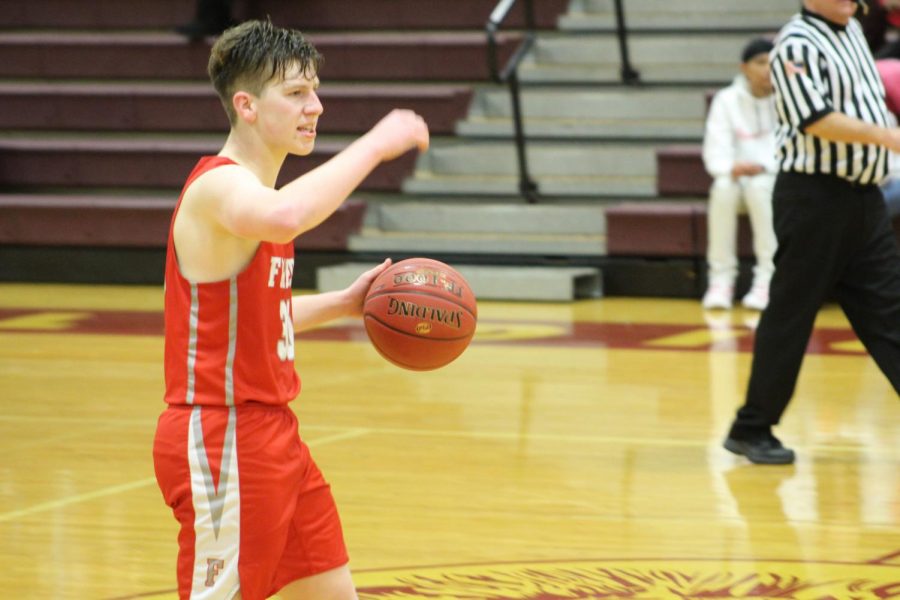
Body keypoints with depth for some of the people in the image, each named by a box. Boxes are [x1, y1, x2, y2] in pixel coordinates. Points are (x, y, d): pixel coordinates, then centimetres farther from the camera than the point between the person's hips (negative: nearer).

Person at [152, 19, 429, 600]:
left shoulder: (248, 189, 14)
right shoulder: (221, 184, -17)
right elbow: (283, 218, -42)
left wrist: (342, 303, 13)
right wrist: (375, 144, -32)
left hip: (271, 432, 10)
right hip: (223, 442, -10)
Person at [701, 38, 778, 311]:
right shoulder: (726, 100, 3)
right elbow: (716, 150, -4)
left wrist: (763, 166, -26)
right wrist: (731, 168, -26)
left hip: (778, 177, -2)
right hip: (738, 175, 2)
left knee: (758, 187, -36)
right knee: (724, 187, -33)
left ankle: (766, 279, -34)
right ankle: (721, 279, -29)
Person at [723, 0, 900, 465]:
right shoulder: (797, 45, -13)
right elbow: (817, 120, -23)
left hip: (863, 197, 8)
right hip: (814, 197, -8)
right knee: (789, 316, -1)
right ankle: (751, 429, 10)